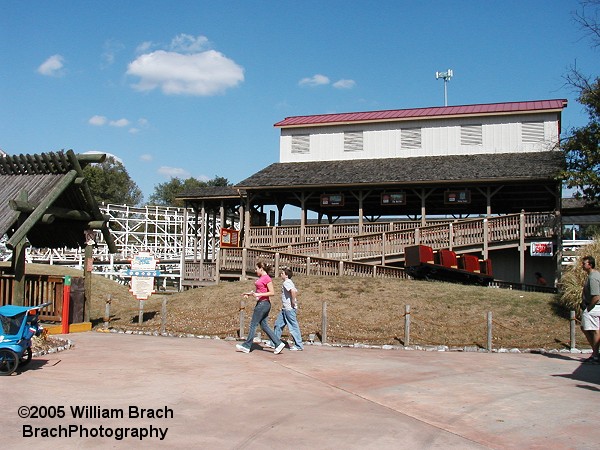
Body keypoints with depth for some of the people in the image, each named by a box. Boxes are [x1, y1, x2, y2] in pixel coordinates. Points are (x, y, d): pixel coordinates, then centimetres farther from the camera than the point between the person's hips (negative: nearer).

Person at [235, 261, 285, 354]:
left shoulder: (267, 278, -15)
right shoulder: (261, 278, 13)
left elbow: (272, 293, -18)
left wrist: (259, 294, -22)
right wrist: (249, 293, 15)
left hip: (263, 304, -10)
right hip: (261, 303, 10)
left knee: (253, 324, -1)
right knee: (264, 325, 10)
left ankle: (246, 346, 9)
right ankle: (278, 343, 8)